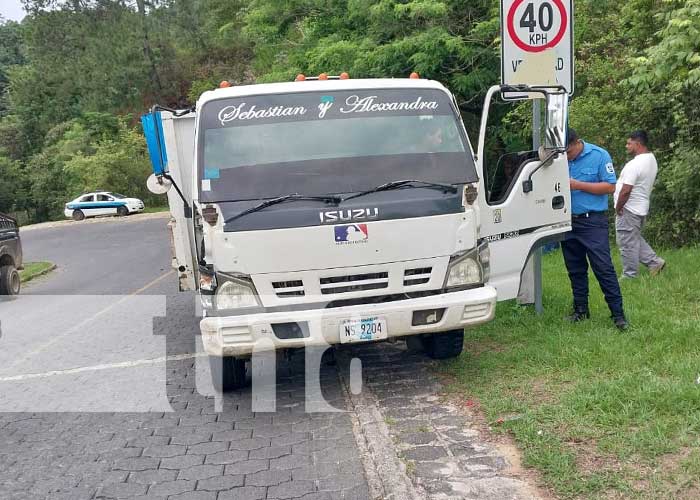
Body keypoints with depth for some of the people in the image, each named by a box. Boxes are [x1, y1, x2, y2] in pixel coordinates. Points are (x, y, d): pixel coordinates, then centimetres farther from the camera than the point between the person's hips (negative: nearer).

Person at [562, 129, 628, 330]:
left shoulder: (599, 155, -5)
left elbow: (610, 187, -10)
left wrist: (578, 185, -17)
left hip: (593, 221, -5)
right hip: (568, 222, 5)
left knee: (603, 267, -8)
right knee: (575, 269, 13)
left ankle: (618, 314, -3)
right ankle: (581, 310, 24)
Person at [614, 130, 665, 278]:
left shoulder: (634, 164, -23)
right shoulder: (652, 159, 9)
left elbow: (625, 191, -26)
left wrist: (618, 208, -12)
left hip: (629, 210, -10)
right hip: (642, 207, 10)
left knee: (628, 244, 0)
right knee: (636, 239, 24)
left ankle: (629, 275, 8)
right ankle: (655, 261, 18)